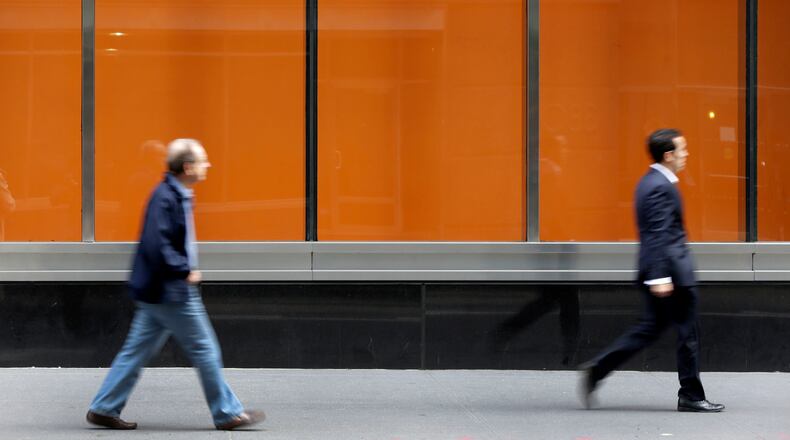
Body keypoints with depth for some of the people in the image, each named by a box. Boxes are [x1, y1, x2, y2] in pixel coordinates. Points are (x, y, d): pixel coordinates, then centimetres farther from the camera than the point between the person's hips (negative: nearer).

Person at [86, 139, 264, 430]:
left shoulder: (176, 196, 11)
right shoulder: (165, 198, -20)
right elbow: (156, 246, -27)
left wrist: (187, 268, 12)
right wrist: (186, 271, -19)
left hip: (159, 291, 10)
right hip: (170, 292, -10)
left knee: (137, 350, 12)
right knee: (205, 350, 1)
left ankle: (103, 409, 16)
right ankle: (227, 413, 11)